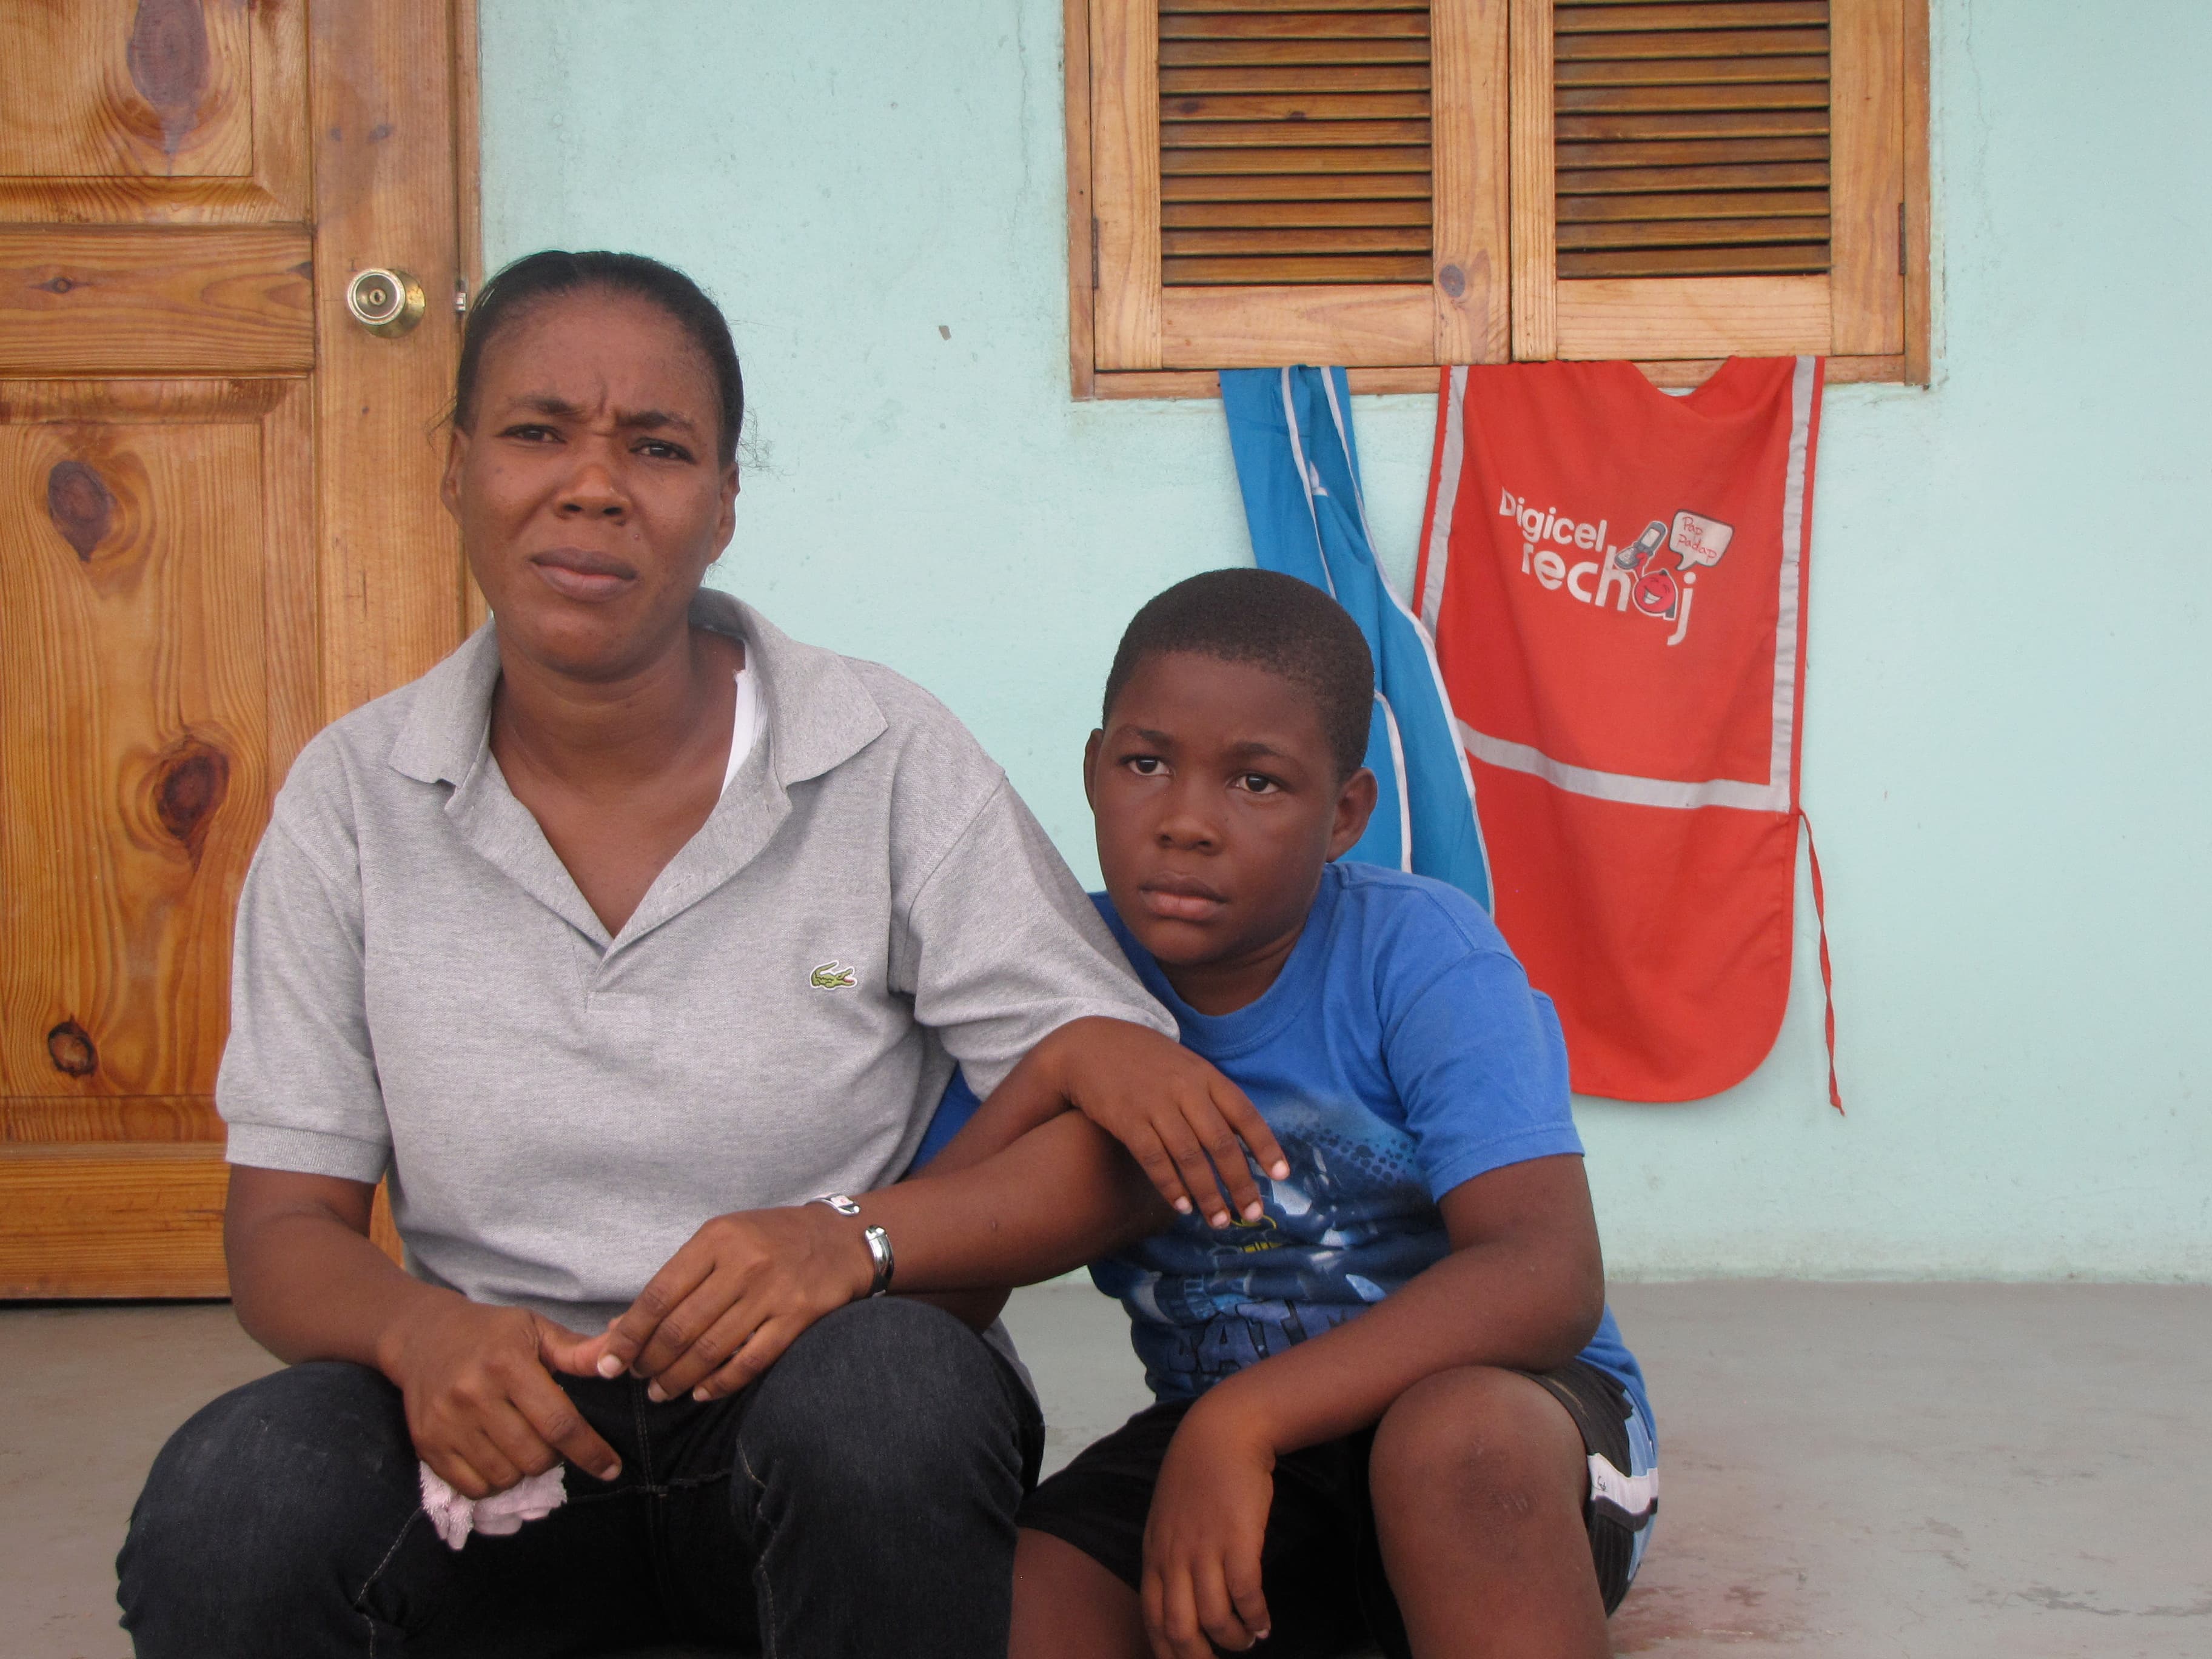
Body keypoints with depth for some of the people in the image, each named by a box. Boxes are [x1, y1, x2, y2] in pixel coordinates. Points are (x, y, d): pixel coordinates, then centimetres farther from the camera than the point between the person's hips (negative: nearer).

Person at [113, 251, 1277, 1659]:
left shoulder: (888, 761, -5)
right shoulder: (356, 795, 2)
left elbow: (1116, 1146, -8)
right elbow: (284, 1225, 2)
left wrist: (860, 1237, -27)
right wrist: (417, 1331, -22)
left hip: (824, 1433, -1)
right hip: (507, 1433, 1)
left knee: (884, 1386, -35)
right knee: (227, 1505, -29)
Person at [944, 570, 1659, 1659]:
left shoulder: (1420, 957, -15)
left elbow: (1548, 1279, -28)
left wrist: (1243, 1418, -38)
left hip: (1506, 1410, -2)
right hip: (1217, 1435, 3)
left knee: (1453, 1434, -38)